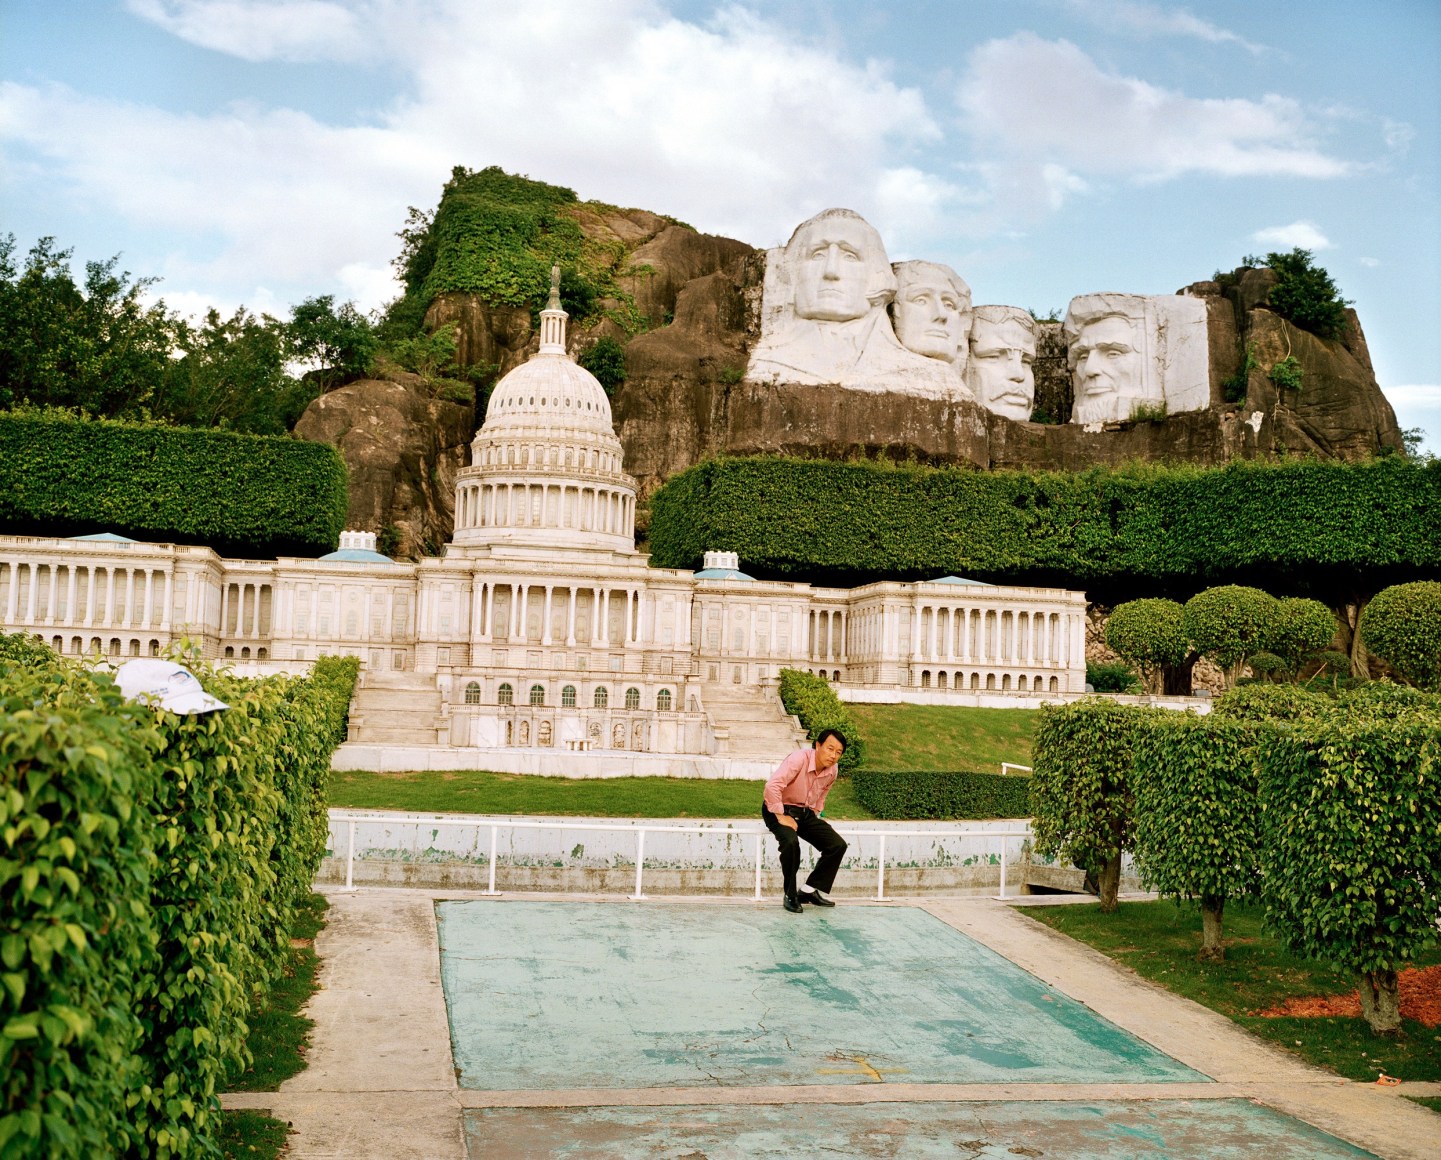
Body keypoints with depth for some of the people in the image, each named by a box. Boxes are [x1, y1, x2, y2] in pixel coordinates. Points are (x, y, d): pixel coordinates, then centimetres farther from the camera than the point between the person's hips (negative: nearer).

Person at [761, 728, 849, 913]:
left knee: (838, 845, -7)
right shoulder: (799, 759, -27)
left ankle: (811, 889, 0)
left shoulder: (832, 770, -4)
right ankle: (790, 895, -19)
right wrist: (781, 817, -29)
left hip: (805, 812, 7)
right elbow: (772, 786, -35)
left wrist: (815, 813, 8)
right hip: (780, 810, -7)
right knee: (791, 841, -36)